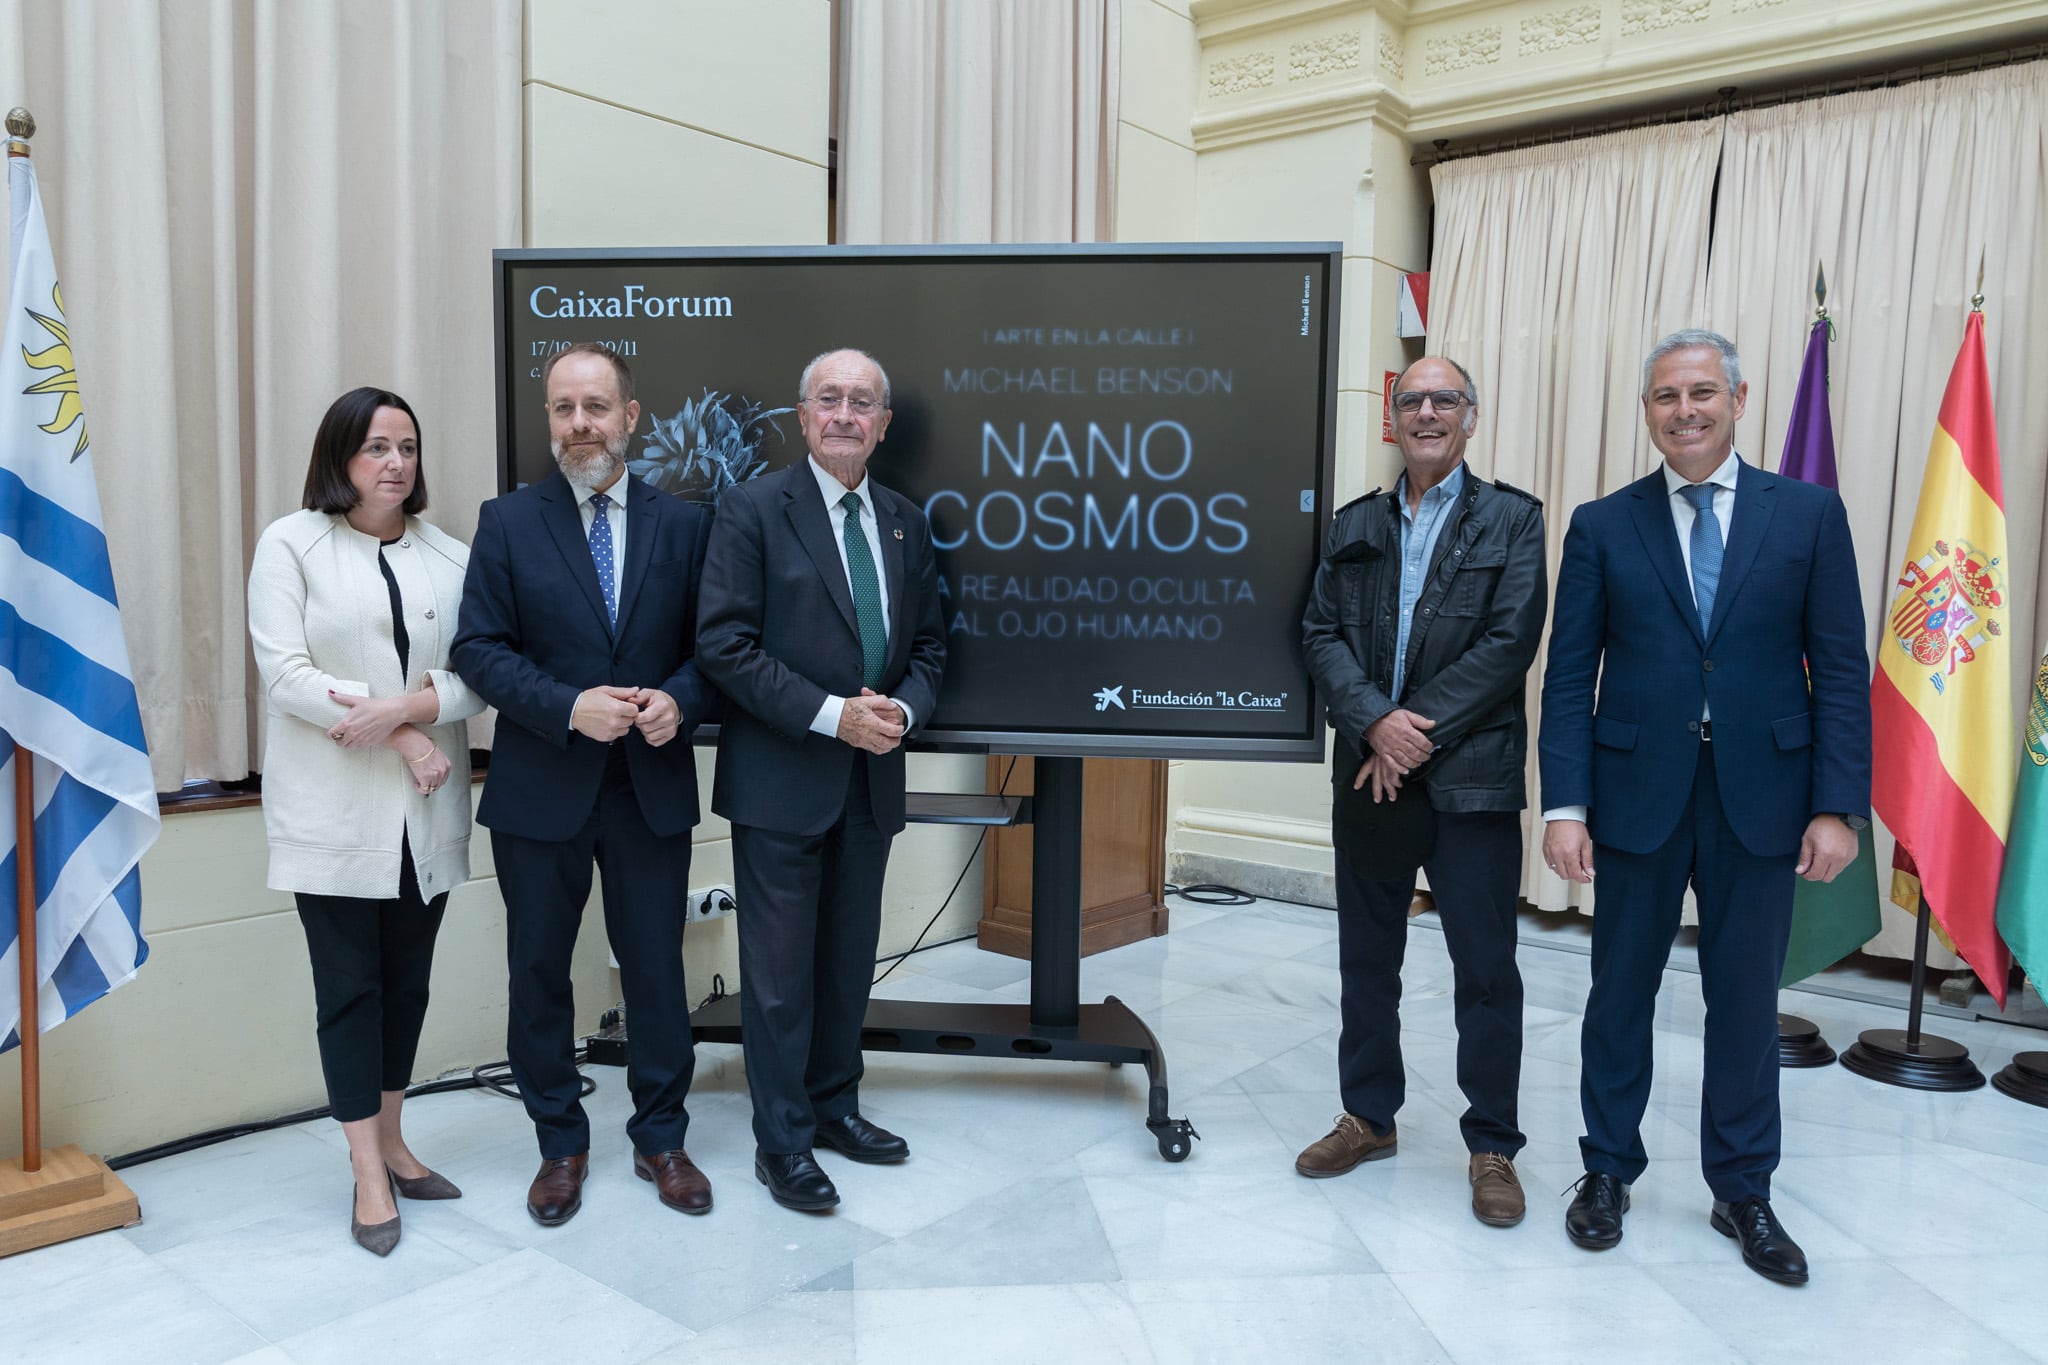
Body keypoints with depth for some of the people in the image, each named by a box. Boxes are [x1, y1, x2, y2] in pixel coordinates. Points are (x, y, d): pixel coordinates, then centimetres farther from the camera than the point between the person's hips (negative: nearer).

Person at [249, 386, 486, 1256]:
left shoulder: (451, 557, 7)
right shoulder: (291, 543, 0)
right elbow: (284, 673, -9)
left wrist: (406, 706, -19)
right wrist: (401, 736, -16)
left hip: (427, 810, 3)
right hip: (335, 810, -3)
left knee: (407, 981, 12)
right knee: (349, 986, 2)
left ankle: (390, 1140, 27)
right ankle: (369, 1175, 12)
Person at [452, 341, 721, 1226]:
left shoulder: (683, 524, 3)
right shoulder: (508, 521, 0)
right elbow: (478, 648, -6)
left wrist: (680, 700, -16)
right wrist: (568, 707, -20)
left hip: (653, 787, 1)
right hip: (540, 790, 0)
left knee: (657, 969, 10)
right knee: (539, 973, 11)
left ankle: (660, 1139, 29)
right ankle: (561, 1144, 31)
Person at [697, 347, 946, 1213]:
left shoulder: (906, 522, 10)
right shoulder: (753, 510, -7)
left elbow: (928, 643, 14)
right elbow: (724, 645, -13)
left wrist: (904, 709, -7)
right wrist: (830, 714, -19)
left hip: (871, 780, 5)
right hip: (781, 780, -5)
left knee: (850, 960, 16)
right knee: (780, 970, 4)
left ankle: (833, 1105, 34)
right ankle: (782, 1142, 19)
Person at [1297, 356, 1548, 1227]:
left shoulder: (1511, 519, 0)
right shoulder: (1355, 526, 11)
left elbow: (1509, 643, -9)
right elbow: (1321, 634, 3)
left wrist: (1422, 731, -14)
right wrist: (1376, 721, -13)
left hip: (1472, 779, -4)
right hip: (1368, 775, 4)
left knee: (1486, 971, 2)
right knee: (1366, 958, 14)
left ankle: (1492, 1146, 18)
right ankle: (1368, 1116, 30)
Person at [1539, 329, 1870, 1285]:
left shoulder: (1809, 514, 3)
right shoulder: (1602, 525, 2)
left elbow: (1841, 669, 0)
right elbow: (1569, 677, -1)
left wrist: (1839, 805, -7)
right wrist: (1566, 804, -9)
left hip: (1759, 793, 0)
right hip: (1637, 788, 0)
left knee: (1746, 997, 10)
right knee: (1621, 989, 11)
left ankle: (1743, 1190, 28)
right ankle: (1608, 1170, 29)